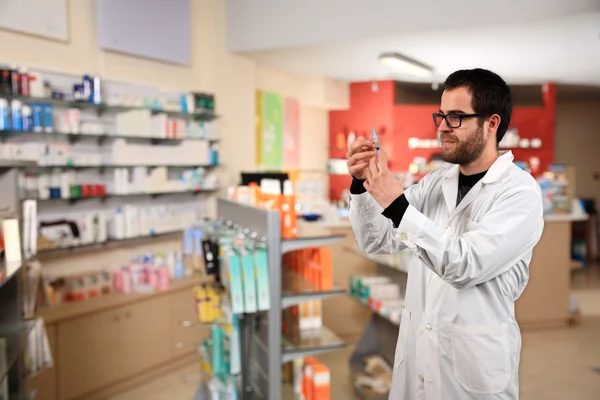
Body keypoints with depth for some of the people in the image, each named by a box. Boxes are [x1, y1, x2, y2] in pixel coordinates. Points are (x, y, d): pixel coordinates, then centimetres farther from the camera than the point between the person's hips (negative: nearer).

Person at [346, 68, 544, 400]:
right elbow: (377, 241, 4)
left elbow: (466, 264, -25)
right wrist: (362, 184, -12)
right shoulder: (435, 182, 3)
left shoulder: (520, 192, -13)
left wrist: (397, 204, -29)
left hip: (475, 360, -5)